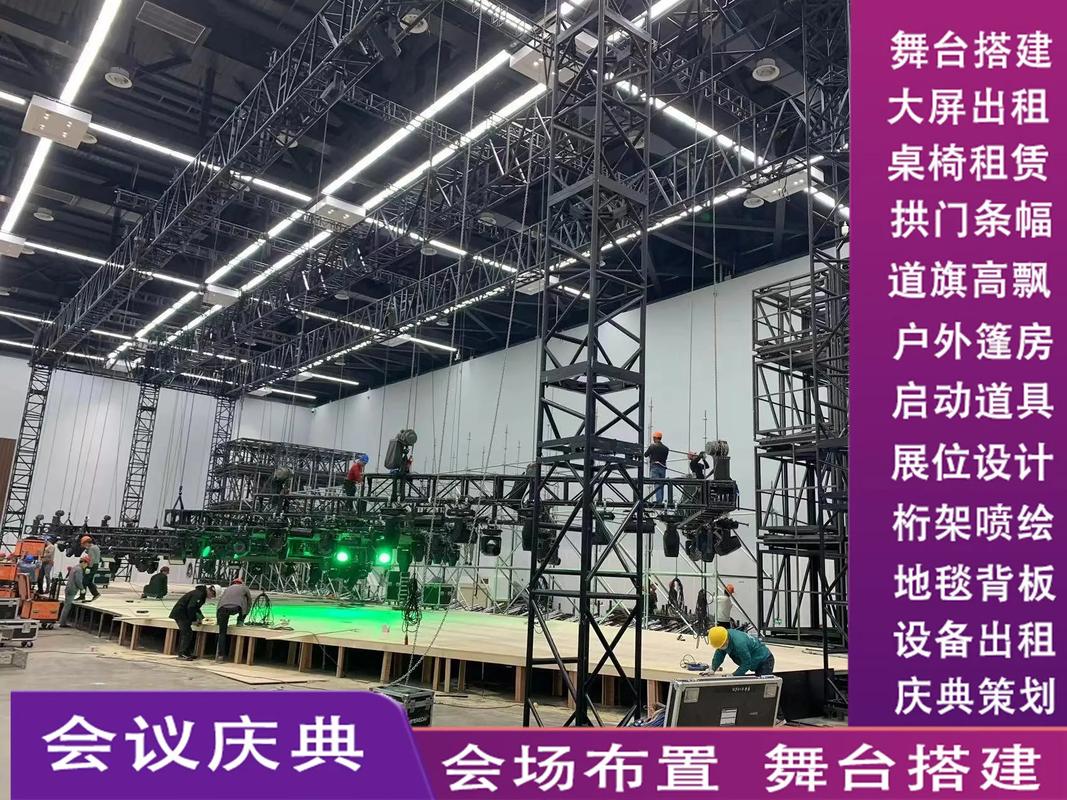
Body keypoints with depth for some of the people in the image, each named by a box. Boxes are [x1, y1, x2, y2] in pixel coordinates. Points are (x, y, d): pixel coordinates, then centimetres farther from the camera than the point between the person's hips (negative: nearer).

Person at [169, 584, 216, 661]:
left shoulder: (201, 594, 12)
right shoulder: (199, 595, -21)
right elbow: (190, 608, -25)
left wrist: (200, 618, 11)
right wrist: (193, 620, -16)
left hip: (179, 613, 11)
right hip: (181, 613, -11)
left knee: (184, 633, 15)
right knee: (187, 633, -11)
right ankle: (182, 654, -10)